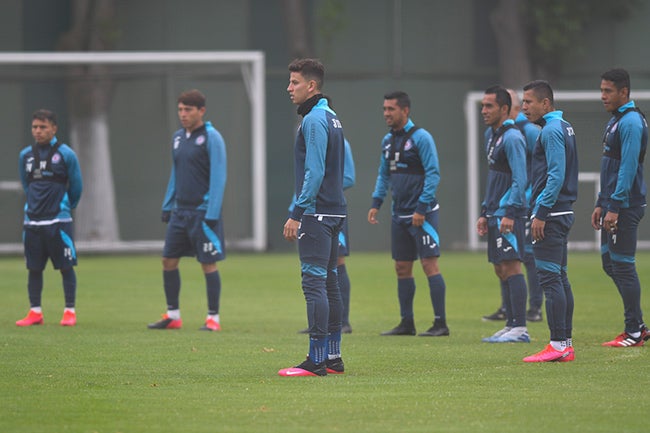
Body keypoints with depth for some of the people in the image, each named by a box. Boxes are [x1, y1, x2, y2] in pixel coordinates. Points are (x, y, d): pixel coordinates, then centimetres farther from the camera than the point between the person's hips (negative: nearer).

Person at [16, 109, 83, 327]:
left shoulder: (65, 154, -4)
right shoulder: (25, 155, 8)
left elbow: (76, 186, 5)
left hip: (58, 220, -4)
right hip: (32, 219, 4)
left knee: (66, 267, -2)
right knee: (34, 268, 6)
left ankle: (70, 311, 2)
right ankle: (35, 312, 12)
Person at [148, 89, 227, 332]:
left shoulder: (211, 138, -10)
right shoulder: (178, 138, 12)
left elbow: (218, 177, -13)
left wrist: (212, 214, -18)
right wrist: (168, 206, 16)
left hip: (203, 212, -7)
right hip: (180, 211, 7)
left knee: (208, 264, -3)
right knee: (168, 261, 6)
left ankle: (213, 319, 3)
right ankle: (173, 316, 16)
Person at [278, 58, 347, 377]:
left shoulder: (314, 120, -13)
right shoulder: (331, 118, 17)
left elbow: (314, 172, -20)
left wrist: (297, 214, -18)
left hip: (317, 214, -10)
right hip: (334, 211, 10)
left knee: (314, 282, -10)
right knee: (328, 282, 12)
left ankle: (317, 360, -12)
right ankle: (333, 357, 15)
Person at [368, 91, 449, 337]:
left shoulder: (420, 138, -11)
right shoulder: (388, 141, 12)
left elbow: (433, 174, -15)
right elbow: (384, 175, 22)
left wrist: (421, 209, -19)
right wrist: (376, 203, 10)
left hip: (422, 214, -8)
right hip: (400, 215, 8)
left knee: (429, 264, -10)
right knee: (402, 268, 9)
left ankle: (440, 323, -9)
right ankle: (406, 323, 15)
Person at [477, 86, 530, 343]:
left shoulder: (512, 137, -12)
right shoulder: (491, 134, 18)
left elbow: (520, 179, -18)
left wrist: (509, 213, -23)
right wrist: (485, 213, 22)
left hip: (508, 214, -10)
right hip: (495, 214, 10)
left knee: (511, 267, -12)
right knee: (500, 270, 10)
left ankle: (520, 329, -14)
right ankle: (511, 326, 14)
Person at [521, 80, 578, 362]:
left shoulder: (551, 131, -14)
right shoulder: (564, 128, 17)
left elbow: (556, 175, -21)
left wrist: (541, 213, -20)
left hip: (550, 214, -10)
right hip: (562, 212, 10)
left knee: (550, 278, -10)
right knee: (559, 278, 11)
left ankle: (558, 346, -12)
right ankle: (566, 344, 13)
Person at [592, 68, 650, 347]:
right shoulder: (615, 121, 17)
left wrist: (615, 207, -23)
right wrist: (601, 204, 21)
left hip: (625, 206, -10)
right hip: (612, 204, 10)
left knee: (623, 265, -6)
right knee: (610, 264, 12)